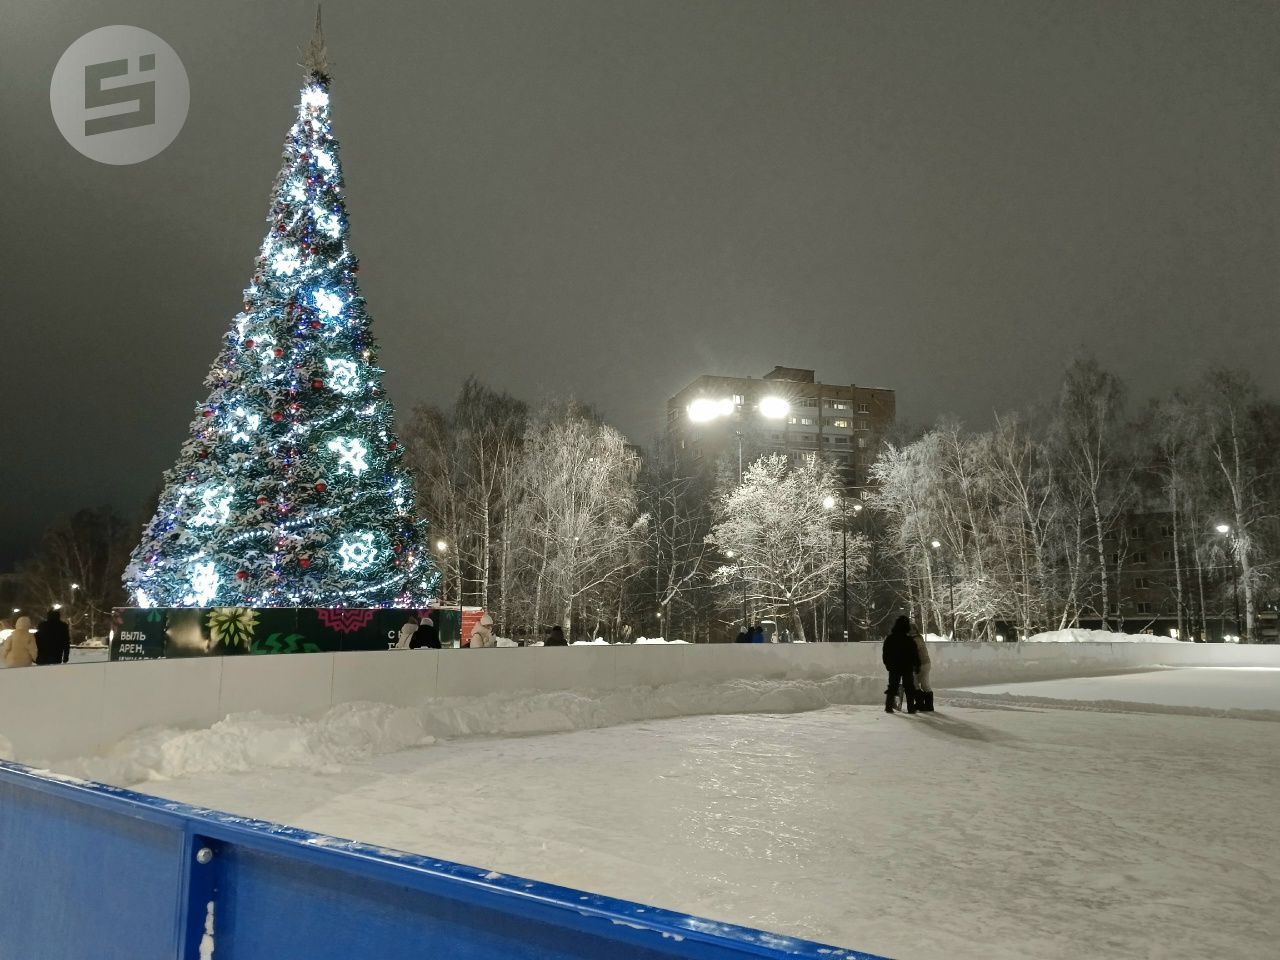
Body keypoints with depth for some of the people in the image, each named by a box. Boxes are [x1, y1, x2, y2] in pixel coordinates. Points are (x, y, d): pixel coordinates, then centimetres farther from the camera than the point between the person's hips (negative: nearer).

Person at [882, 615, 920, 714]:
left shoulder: (889, 639, -2)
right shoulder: (909, 640, -11)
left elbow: (884, 654, 5)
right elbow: (915, 655, -7)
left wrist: (888, 664, 17)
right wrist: (917, 665, 5)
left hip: (893, 668, 3)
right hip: (907, 668, -3)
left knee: (892, 687, 10)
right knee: (909, 687, 5)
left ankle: (888, 707, 6)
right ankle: (911, 708, 3)